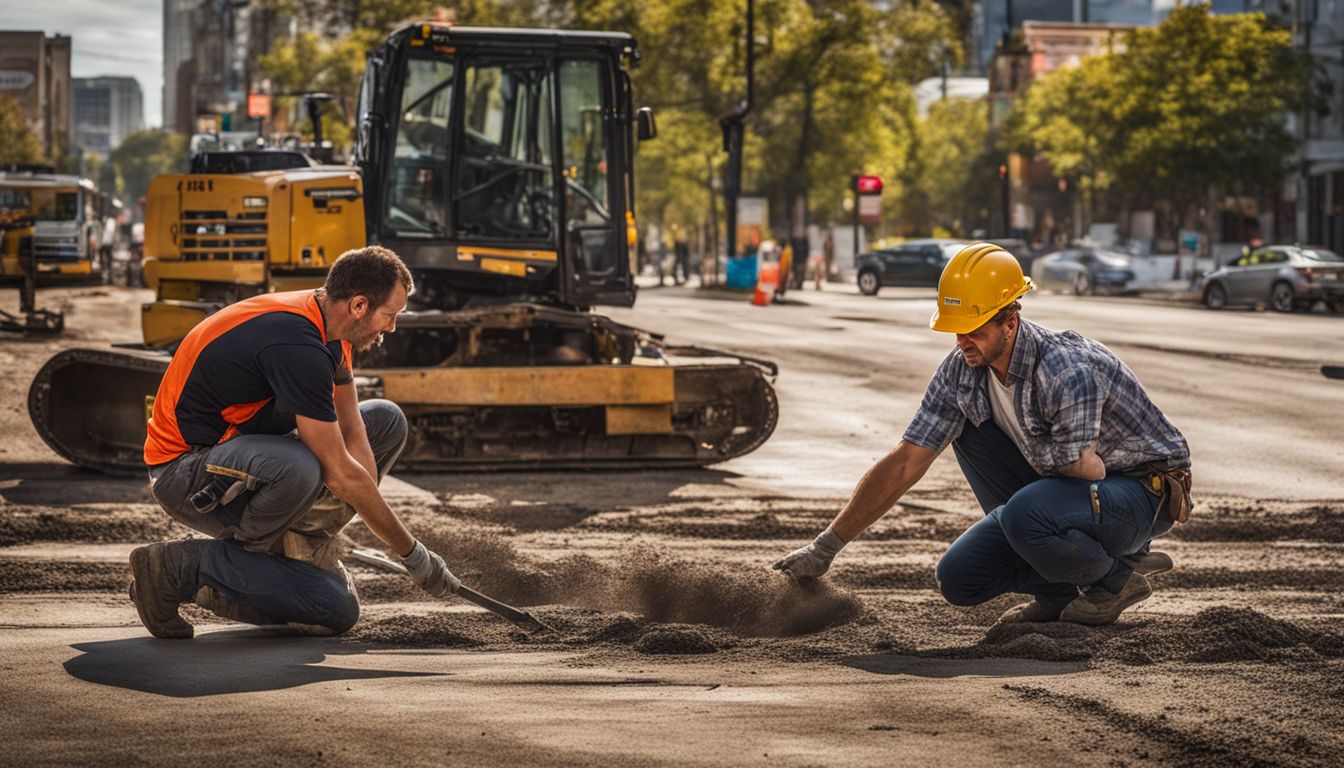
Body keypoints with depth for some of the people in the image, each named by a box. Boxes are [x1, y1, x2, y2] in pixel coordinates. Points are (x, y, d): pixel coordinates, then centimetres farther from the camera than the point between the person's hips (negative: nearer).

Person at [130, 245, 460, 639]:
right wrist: (413, 554, -18)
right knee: (299, 468, -42)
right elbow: (340, 474, -27)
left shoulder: (329, 329, 2)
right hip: (184, 469, -10)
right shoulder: (297, 346, -29)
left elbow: (353, 436, 0)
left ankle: (300, 545, 1)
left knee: (385, 420, 7)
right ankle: (180, 567, -18)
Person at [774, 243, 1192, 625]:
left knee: (1026, 511, -34)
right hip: (1062, 488, 7)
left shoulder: (1069, 373, -30)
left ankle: (1115, 579, -6)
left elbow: (1087, 469, -31)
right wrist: (824, 548, -7)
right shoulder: (962, 370, -8)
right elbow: (902, 465, -5)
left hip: (1148, 492, -6)